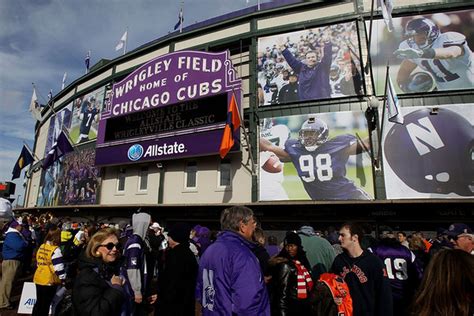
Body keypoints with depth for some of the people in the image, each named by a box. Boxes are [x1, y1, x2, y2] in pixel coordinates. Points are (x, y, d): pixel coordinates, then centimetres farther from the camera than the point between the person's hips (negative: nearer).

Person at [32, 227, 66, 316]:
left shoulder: (41, 247, 5)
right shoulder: (55, 249, -20)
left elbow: (38, 262, 16)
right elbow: (58, 267, -21)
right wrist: (63, 278, -10)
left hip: (39, 279, 7)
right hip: (50, 281, -7)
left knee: (39, 302, 21)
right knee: (45, 304, 6)